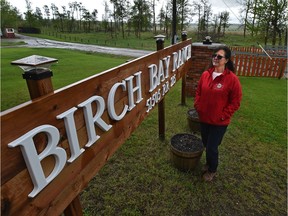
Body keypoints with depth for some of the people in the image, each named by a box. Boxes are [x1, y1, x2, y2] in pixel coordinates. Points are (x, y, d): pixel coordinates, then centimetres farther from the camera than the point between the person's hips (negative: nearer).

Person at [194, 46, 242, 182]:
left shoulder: (232, 79, -17)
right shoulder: (205, 74, -1)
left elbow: (236, 102, -12)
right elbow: (198, 91, 11)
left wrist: (223, 115, -14)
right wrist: (197, 106, 2)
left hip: (219, 122, -5)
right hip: (204, 118, 5)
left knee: (212, 147, 6)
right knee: (206, 144, 22)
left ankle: (212, 170, 36)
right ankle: (208, 163, 50)